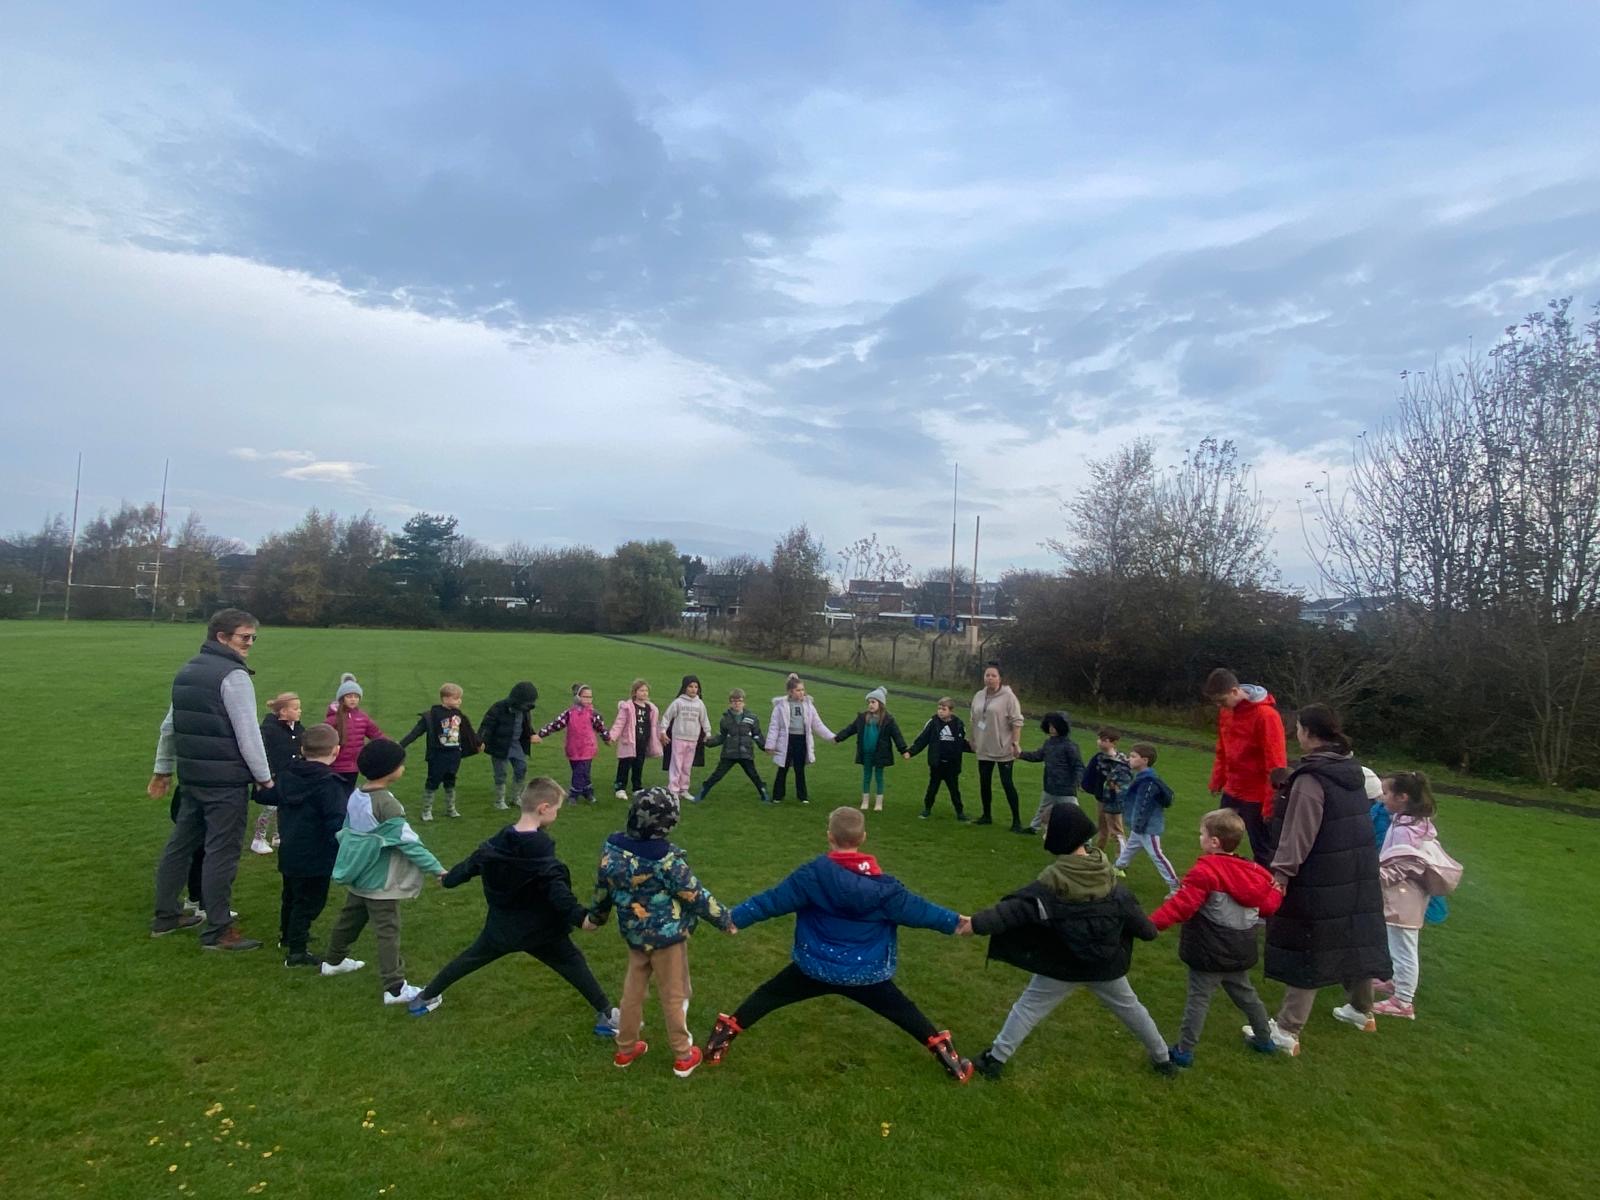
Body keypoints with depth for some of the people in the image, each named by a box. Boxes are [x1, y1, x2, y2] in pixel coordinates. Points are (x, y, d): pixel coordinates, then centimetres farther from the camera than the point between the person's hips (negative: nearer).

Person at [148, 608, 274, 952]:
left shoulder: (187, 671, 13)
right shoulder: (233, 676, -15)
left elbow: (169, 726, 21)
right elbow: (248, 734, -17)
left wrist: (163, 769, 29)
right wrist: (265, 778, -10)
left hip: (191, 776, 9)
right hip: (225, 781, -9)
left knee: (180, 844, 18)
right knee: (222, 852, -3)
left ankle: (165, 916, 30)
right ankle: (217, 931, 3)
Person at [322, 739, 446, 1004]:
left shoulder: (356, 796, 0)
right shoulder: (386, 802, -25)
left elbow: (346, 831, 12)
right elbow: (408, 841, -25)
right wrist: (437, 869, -20)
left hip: (360, 875, 9)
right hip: (380, 881, -9)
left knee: (350, 917, 26)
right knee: (388, 931, -5)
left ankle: (334, 961, 45)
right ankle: (395, 988, -2)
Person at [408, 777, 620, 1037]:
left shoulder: (498, 842, -4)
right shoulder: (541, 850, -24)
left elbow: (473, 862, 11)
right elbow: (557, 890, -33)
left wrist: (449, 878, 30)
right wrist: (579, 916, -39)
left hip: (501, 927, 6)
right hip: (539, 929, -5)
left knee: (469, 959, 26)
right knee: (573, 963, 4)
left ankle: (425, 998, 40)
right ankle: (606, 1015, 4)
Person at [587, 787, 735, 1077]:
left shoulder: (612, 847, -11)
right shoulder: (666, 858, -28)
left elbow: (602, 888, 5)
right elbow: (695, 896, -19)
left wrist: (595, 917, 24)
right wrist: (725, 920, -5)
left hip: (633, 934, 5)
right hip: (667, 936, -5)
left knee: (633, 990, 24)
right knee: (673, 996, 13)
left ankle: (626, 1049, 40)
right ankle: (683, 1056, 30)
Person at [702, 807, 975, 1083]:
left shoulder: (812, 874, -17)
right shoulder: (882, 884, -13)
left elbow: (773, 900, -14)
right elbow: (915, 909, -5)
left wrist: (735, 917, -3)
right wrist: (955, 921, 9)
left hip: (816, 967, -1)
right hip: (866, 973, 1)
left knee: (768, 995, 18)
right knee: (901, 1009, 20)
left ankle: (724, 1036, 20)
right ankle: (946, 1055, 22)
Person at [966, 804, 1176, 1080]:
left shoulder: (1053, 881, -25)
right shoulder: (1108, 874, -12)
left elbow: (1015, 908, -31)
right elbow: (1130, 910, -2)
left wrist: (976, 923, -34)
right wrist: (1149, 930, 18)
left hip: (1063, 966, -3)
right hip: (1106, 964, 4)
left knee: (1027, 1007, 11)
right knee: (1129, 1007, 28)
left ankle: (995, 1059, 16)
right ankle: (1162, 1058, 42)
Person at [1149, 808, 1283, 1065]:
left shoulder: (1205, 872, -22)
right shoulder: (1251, 871, 1)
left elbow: (1182, 904, -27)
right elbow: (1269, 903, 11)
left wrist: (1153, 923, -26)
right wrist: (1276, 890, 34)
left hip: (1210, 953, -7)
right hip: (1239, 952, 7)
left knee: (1198, 998, 0)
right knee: (1245, 993, 27)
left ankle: (1184, 1051, 5)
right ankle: (1264, 1039, 41)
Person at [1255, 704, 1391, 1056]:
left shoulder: (1311, 778, -20)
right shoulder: (1351, 769, 6)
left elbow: (1298, 834, -24)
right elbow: (1354, 822, 17)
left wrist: (1281, 873, -23)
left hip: (1321, 881, -8)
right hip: (1358, 874, 8)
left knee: (1307, 948, -2)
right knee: (1355, 938, 22)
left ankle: (1287, 1031, 4)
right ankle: (1361, 1010, 42)